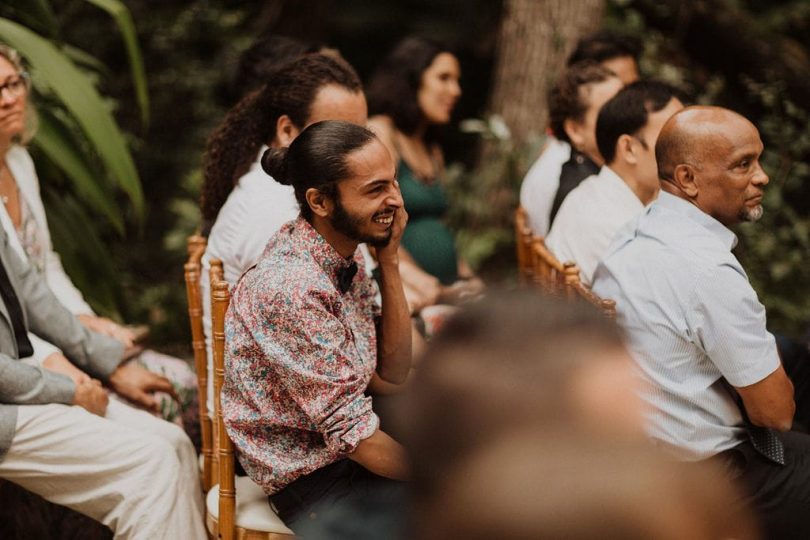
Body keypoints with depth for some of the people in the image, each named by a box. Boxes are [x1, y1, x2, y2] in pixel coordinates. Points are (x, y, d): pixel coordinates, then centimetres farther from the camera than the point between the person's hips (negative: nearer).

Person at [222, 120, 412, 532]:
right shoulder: (292, 288, -26)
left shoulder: (345, 256, 0)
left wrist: (389, 260, -7)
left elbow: (394, 370, 2)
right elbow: (351, 433, -23)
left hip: (339, 447, 8)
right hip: (312, 482, -8)